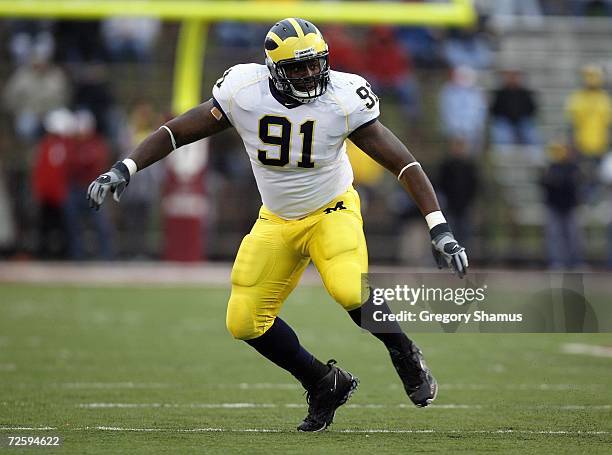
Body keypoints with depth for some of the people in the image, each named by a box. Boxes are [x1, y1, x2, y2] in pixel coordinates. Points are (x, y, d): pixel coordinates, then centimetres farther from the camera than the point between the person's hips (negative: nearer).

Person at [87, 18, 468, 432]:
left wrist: (439, 230, -28)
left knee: (349, 290, -32)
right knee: (245, 322, -1)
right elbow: (175, 132, -8)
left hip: (332, 211, -4)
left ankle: (407, 357, -3)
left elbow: (403, 162, -22)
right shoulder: (244, 93, -19)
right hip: (277, 221, 4)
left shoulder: (343, 99, -23)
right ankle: (324, 384, 20)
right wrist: (124, 169, -20)